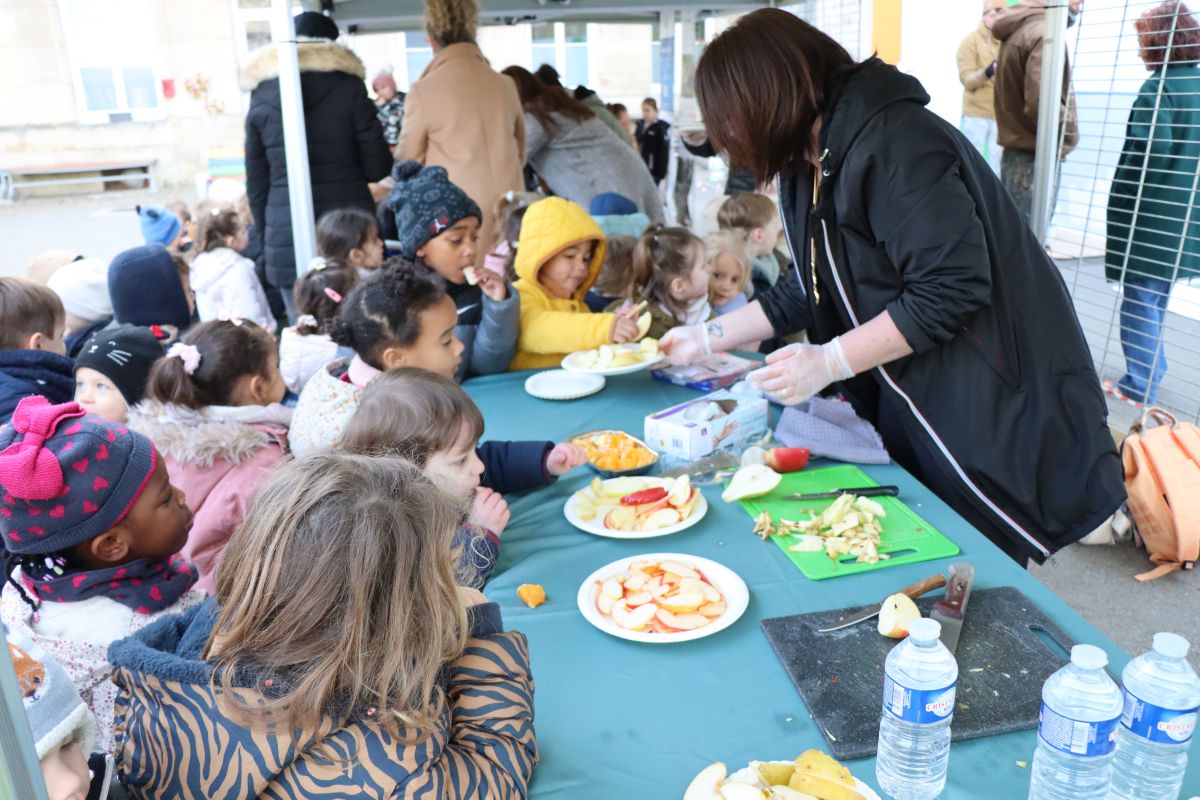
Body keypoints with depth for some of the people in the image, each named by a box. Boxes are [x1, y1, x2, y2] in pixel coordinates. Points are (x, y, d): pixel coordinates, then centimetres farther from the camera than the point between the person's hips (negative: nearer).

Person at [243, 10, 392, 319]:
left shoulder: (261, 98, 7)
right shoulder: (348, 88, 0)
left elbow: (256, 181, 9)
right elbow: (377, 167, 0)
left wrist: (264, 234, 18)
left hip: (286, 234, 2)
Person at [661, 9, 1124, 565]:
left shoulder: (894, 143, -23)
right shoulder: (811, 164, 7)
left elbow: (952, 290, -26)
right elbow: (807, 291, 14)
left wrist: (830, 362, -22)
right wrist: (708, 337, 14)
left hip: (989, 408, -8)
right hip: (910, 402, 9)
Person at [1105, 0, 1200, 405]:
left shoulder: (1160, 87, -16)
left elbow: (1152, 149, -24)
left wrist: (1123, 201, -14)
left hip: (1150, 218, -8)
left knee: (1139, 303, 1)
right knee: (1155, 302, 19)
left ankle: (1140, 389, 8)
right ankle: (1147, 379, 29)